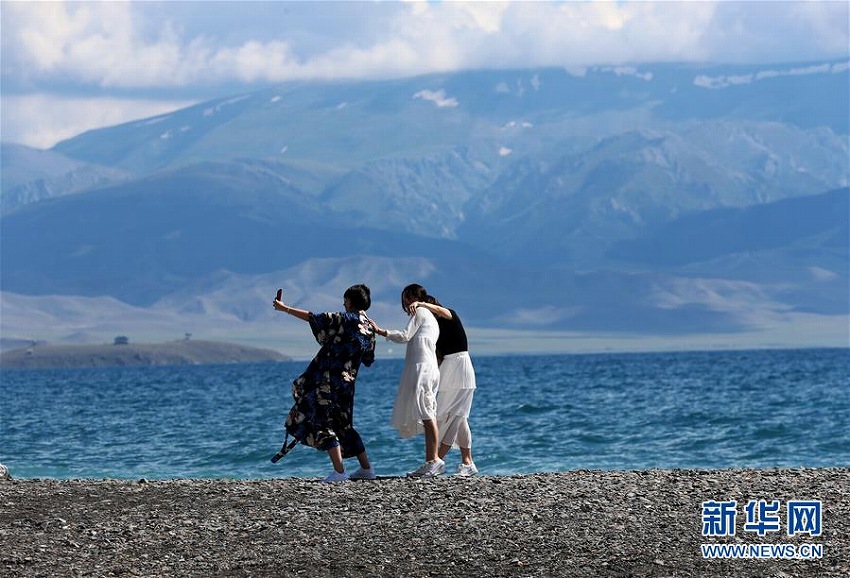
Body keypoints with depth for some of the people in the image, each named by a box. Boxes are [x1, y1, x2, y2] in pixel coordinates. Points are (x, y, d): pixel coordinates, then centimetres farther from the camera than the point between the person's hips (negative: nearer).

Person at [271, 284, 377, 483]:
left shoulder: (347, 319, -11)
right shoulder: (369, 328, 9)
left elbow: (314, 318, -9)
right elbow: (368, 359, 18)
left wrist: (285, 309, -1)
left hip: (329, 382, -8)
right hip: (347, 383, 8)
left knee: (323, 423, -6)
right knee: (344, 426, 19)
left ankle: (339, 471, -15)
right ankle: (366, 468, 19)